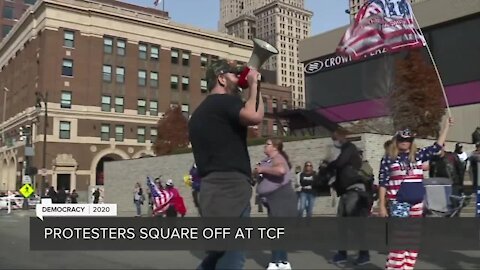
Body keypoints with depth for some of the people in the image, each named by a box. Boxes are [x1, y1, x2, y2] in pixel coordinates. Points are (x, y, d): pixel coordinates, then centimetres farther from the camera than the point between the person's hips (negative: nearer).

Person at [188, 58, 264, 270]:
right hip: (230, 188, -10)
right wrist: (254, 83, -9)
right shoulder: (225, 101, -7)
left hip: (212, 188, 10)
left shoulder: (200, 112, 23)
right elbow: (254, 116, -25)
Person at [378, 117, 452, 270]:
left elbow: (437, 147, 9)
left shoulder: (417, 155, 11)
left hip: (417, 203, 5)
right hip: (398, 203, -5)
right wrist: (381, 205, -7)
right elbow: (383, 183, -2)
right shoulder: (388, 159, -1)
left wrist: (446, 126, 6)